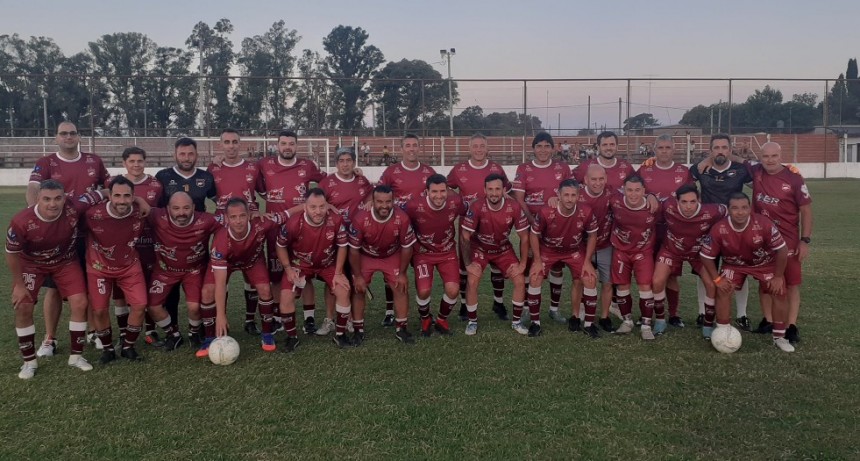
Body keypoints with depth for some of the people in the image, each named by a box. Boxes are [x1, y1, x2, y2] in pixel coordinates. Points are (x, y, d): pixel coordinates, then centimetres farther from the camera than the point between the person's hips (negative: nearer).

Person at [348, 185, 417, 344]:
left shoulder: (402, 218, -30)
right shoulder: (360, 219, -33)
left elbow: (406, 247, -14)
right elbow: (354, 250, -18)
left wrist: (402, 273, -9)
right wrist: (358, 276, -13)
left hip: (392, 256, 1)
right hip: (365, 257, -1)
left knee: (401, 288, -4)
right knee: (358, 290, -5)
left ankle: (401, 329, 11)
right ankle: (358, 330, 11)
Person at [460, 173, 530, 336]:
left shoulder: (515, 208, -24)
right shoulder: (476, 208, -29)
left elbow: (524, 237, -11)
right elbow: (465, 236, -19)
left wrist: (522, 263, -11)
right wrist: (468, 263, -18)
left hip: (504, 249, 2)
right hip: (479, 248, -2)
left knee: (520, 281, -7)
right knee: (472, 282, -18)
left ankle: (516, 321, 13)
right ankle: (472, 321, 4)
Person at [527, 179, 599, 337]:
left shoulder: (586, 212, -27)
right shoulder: (545, 212, -31)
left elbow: (592, 236, -7)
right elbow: (534, 235, -12)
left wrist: (587, 262, -9)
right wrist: (538, 260, -12)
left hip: (575, 250, 1)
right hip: (548, 250, -1)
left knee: (590, 279, -12)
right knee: (534, 279, -16)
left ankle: (589, 324, 6)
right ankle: (535, 322, 2)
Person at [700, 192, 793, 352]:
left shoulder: (764, 225, -33)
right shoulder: (719, 229, -30)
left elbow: (782, 250, -19)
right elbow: (707, 256, -15)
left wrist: (778, 277, -14)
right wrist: (717, 279, -17)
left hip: (765, 263, 0)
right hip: (734, 264, 0)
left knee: (779, 293, -9)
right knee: (723, 291, -19)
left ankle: (779, 337, 9)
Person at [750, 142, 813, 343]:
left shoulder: (793, 178, -15)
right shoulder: (756, 172, -4)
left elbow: (805, 209, -8)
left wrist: (805, 240, -10)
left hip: (788, 240, -4)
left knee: (792, 283, 1)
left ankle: (791, 326, 6)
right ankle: (767, 320, 23)